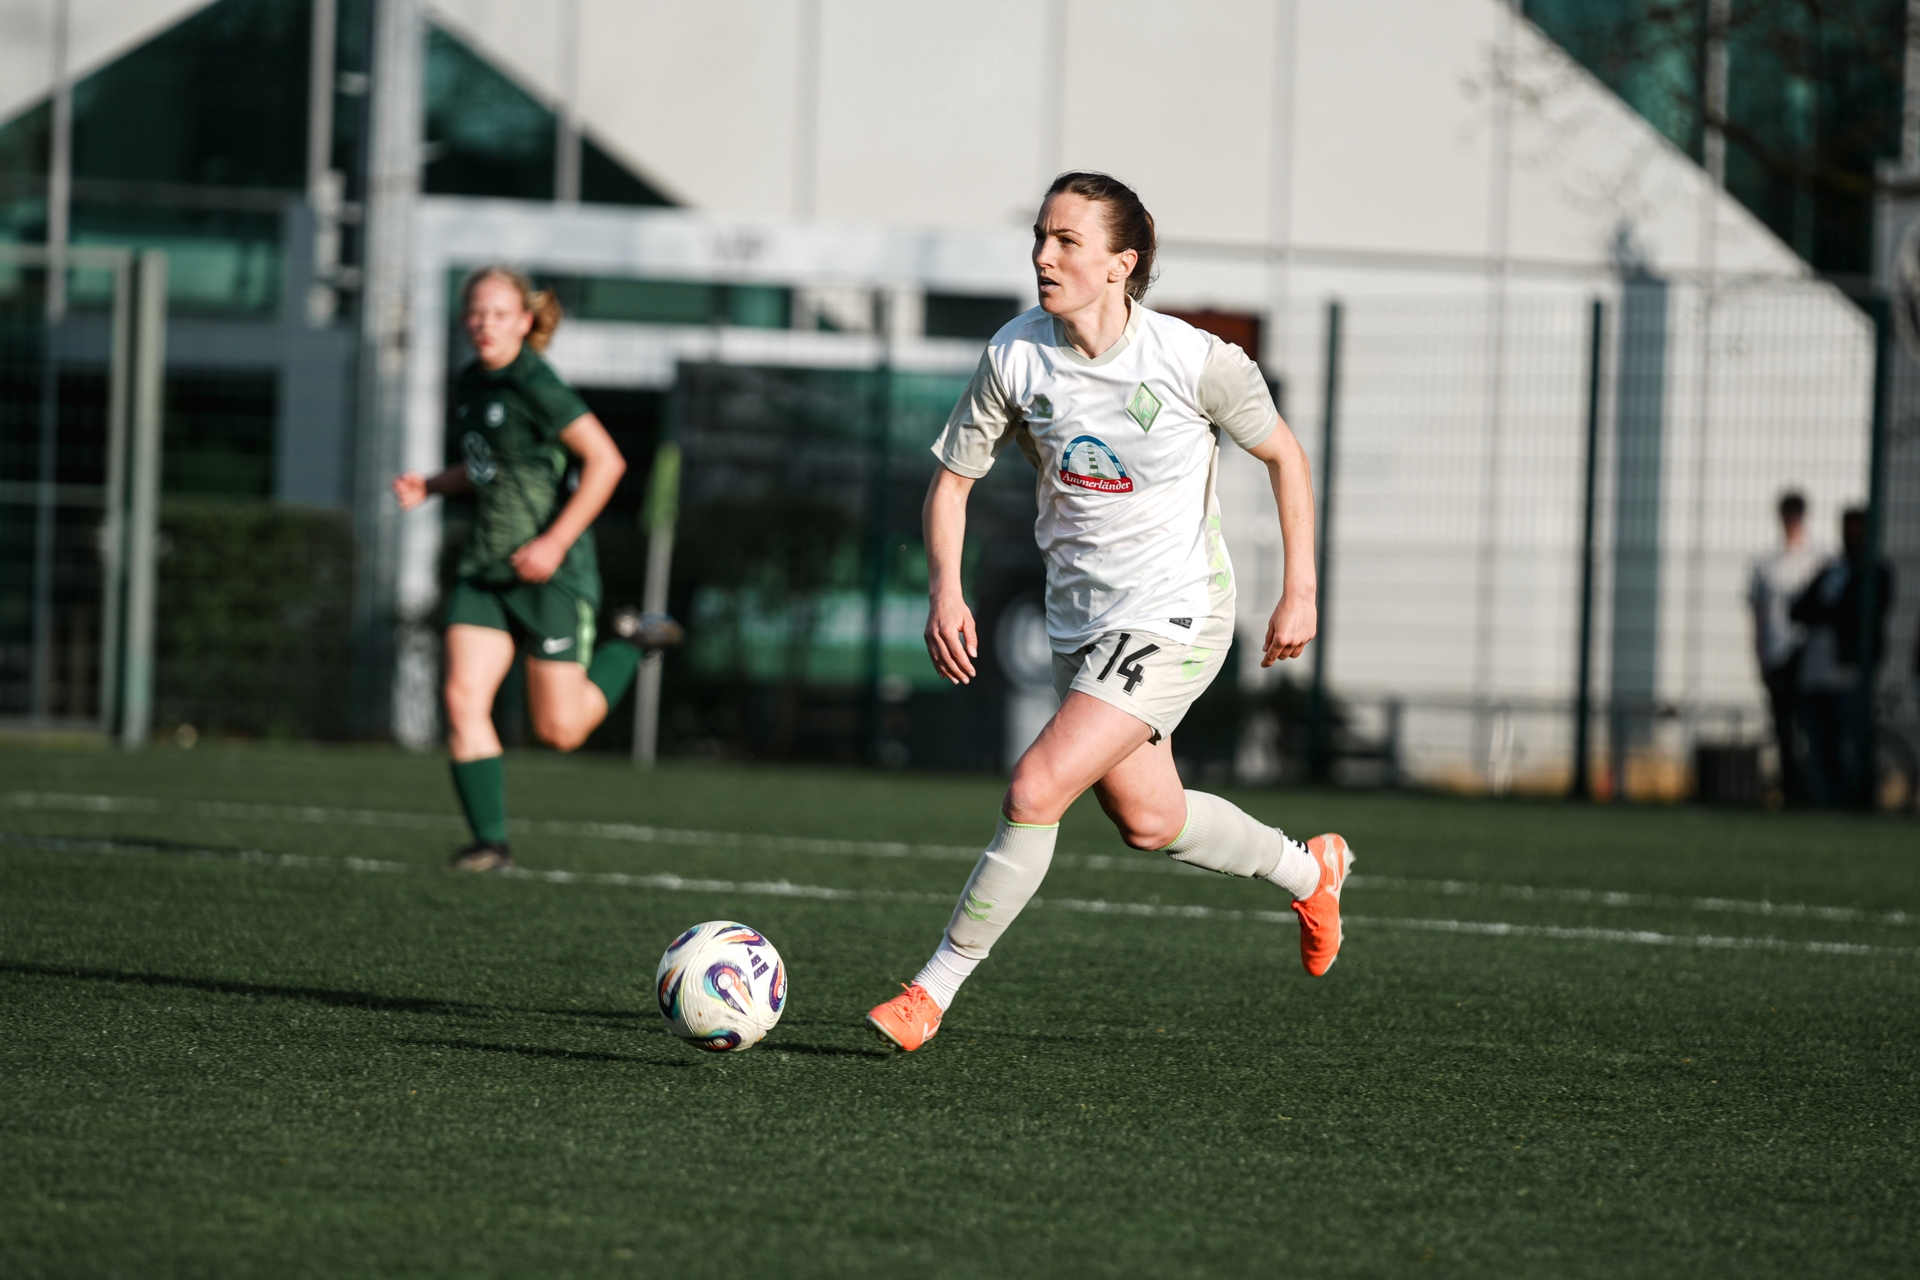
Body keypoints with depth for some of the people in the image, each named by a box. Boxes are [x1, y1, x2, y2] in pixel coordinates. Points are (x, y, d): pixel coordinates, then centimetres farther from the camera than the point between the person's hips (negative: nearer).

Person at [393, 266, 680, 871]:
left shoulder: (534, 385, -16)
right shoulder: (472, 382, 9)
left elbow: (606, 461, -19)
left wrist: (556, 542, -22)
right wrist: (429, 486, 6)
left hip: (550, 571, -7)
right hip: (486, 570, 7)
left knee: (559, 729, 0)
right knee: (463, 700, -9)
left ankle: (630, 641, 25)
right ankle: (490, 841, -4)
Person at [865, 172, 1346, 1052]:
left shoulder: (1193, 361, -18)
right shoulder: (1016, 356, -10)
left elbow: (1283, 455, -2)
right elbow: (951, 477, 1)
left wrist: (1300, 591, -4)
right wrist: (945, 592, -15)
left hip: (1174, 617, -6)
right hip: (1078, 616, 6)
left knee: (1035, 791, -18)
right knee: (1148, 822, 18)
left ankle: (935, 989, -6)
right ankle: (1308, 871, 46)